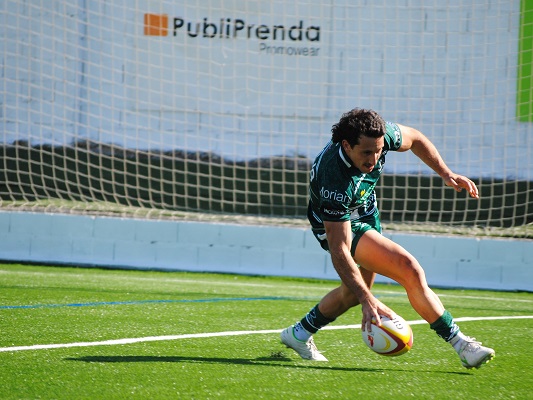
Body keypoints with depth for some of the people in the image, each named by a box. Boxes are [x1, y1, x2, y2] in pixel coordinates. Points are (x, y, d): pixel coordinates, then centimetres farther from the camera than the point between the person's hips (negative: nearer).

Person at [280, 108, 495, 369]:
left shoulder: (378, 136, -26)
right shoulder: (335, 183, -42)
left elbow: (414, 139, 0)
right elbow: (338, 250, -40)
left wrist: (446, 174, -9)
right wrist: (368, 301, -45)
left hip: (365, 211, 8)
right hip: (337, 224, -8)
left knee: (354, 292, 24)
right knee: (410, 270, -22)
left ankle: (299, 334, 41)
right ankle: (459, 343, -16)